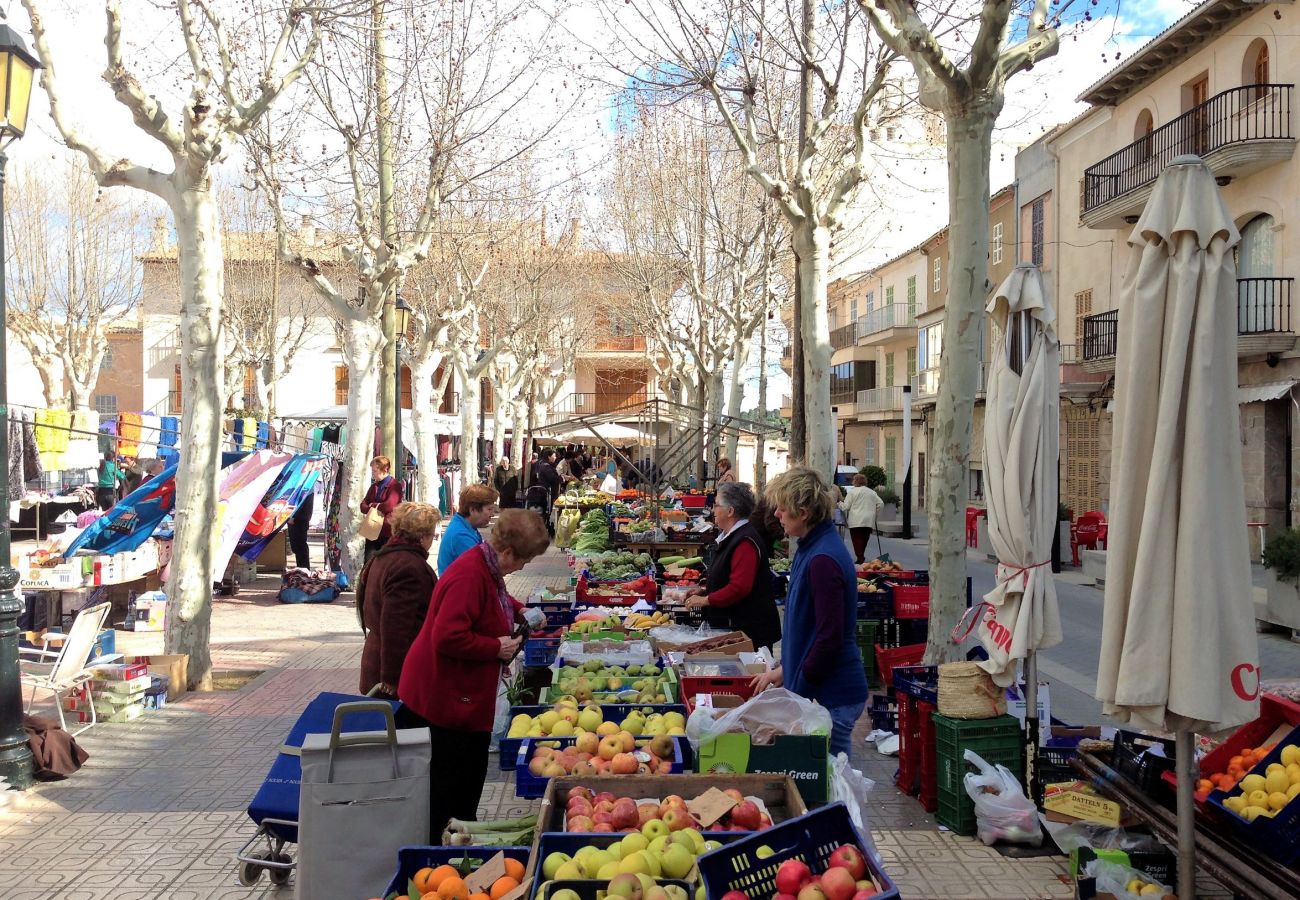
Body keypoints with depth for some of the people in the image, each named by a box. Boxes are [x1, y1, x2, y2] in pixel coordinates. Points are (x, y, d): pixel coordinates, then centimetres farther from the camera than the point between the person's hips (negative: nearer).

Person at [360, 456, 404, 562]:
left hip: (388, 533, -6)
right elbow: (363, 506, 9)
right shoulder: (374, 486, 14)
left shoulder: (395, 485, -8)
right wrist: (373, 509, -12)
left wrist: (374, 505, -5)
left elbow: (389, 506, -22)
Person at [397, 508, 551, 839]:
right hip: (442, 699, -10)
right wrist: (497, 648, -22)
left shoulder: (488, 569, 5)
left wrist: (519, 610, 15)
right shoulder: (469, 575, -26)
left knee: (470, 776, 20)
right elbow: (448, 636, -32)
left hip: (468, 697, 10)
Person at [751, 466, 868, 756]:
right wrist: (784, 670, 18)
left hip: (830, 697, -9)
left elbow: (830, 637, -22)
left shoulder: (822, 560, -21)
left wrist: (800, 689, -13)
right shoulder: (811, 549, 10)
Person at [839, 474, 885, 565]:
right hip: (869, 521, 5)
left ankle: (859, 558, -11)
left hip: (856, 521, -5)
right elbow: (880, 504, 9)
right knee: (864, 539, 12)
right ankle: (861, 557, 14)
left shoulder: (852, 491, -3)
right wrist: (873, 512, 19)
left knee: (857, 539, -3)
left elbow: (845, 506, -5)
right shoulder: (872, 492, 13)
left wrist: (840, 503, 15)